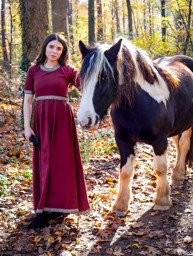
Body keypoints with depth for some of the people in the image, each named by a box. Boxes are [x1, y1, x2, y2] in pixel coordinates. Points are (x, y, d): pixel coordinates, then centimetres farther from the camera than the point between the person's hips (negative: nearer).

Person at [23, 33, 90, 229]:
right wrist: (27, 126, -1)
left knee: (62, 161, 1)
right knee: (43, 162, 5)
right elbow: (28, 100, 6)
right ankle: (45, 207, 14)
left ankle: (59, 204, 10)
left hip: (62, 119, -2)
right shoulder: (34, 70, 7)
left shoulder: (67, 71, 2)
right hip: (41, 120, 2)